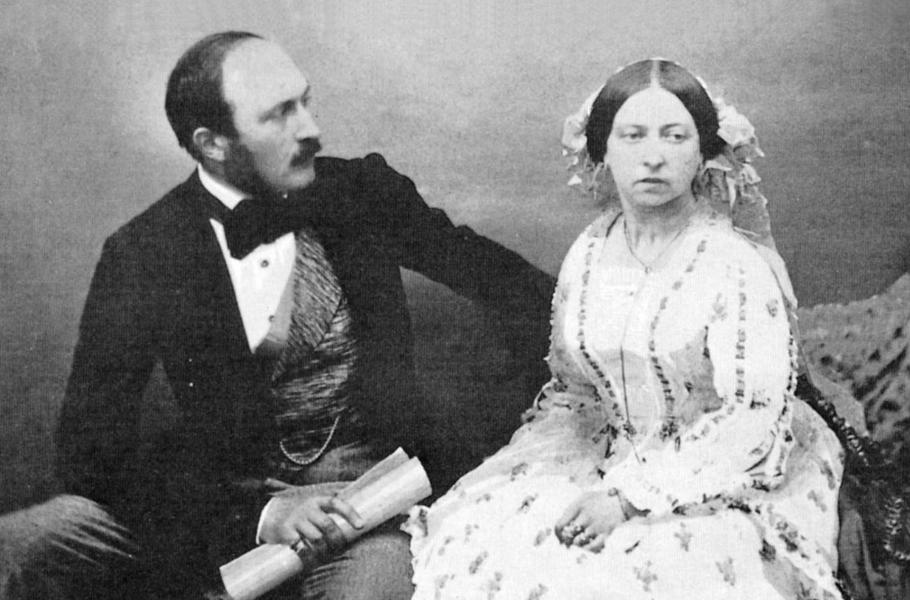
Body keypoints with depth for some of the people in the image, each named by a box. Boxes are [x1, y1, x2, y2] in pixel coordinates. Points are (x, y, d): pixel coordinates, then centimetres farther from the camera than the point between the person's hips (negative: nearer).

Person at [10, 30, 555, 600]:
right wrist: (254, 511, -22)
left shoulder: (363, 192, -2)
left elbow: (479, 262, 13)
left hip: (367, 490, 1)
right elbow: (95, 449, -10)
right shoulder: (142, 254, -8)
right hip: (226, 493, 0)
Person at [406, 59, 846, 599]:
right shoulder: (587, 256, 3)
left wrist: (630, 496, -21)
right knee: (476, 544, -13)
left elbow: (754, 420, -17)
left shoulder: (739, 266, -14)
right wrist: (534, 463, -3)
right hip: (612, 463, 5)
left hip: (726, 482, -4)